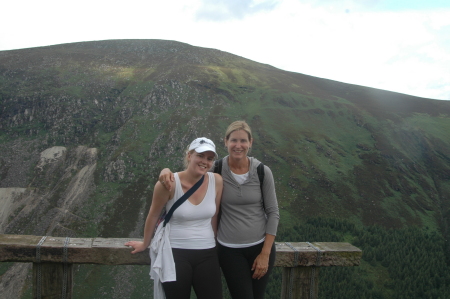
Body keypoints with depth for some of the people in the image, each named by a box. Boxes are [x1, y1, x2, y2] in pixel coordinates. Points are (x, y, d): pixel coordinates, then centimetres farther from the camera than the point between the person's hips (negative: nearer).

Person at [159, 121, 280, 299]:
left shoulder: (262, 172, -7)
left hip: (260, 246, 1)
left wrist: (265, 253, -6)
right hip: (229, 250, -1)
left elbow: (273, 212, -3)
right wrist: (168, 170, -21)